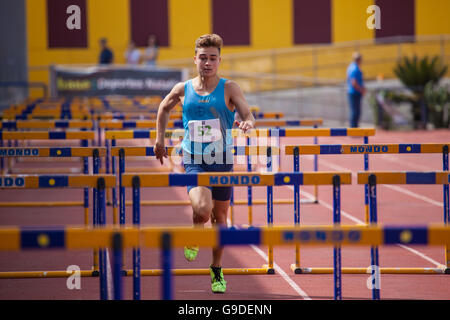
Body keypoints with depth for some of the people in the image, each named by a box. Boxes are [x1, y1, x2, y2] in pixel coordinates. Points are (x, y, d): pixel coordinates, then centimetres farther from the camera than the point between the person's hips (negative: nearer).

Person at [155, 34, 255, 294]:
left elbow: (248, 114, -13)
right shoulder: (183, 90, 2)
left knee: (219, 217, 11)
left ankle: (217, 270, 31)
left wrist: (247, 123, -36)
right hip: (194, 162, -1)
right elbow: (164, 109, 22)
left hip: (222, 162, 1)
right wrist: (160, 140, 19)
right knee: (202, 209, -25)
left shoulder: (229, 88, -3)